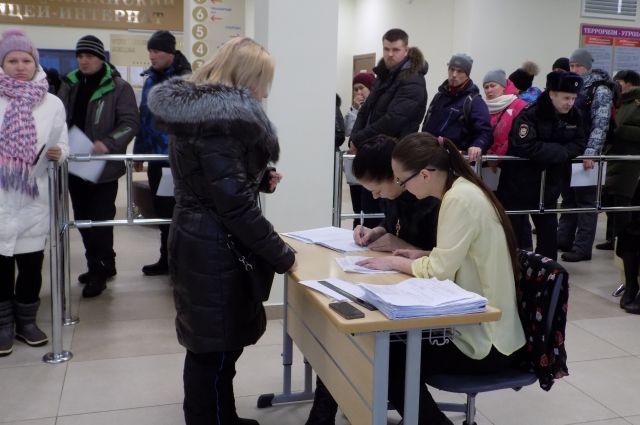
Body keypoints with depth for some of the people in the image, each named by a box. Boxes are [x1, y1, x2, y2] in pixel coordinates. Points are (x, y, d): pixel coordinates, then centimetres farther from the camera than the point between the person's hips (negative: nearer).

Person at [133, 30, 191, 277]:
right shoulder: (150, 78, 10)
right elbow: (143, 116, 16)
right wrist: (139, 151, 16)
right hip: (156, 156, 7)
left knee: (177, 209, 2)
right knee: (161, 209, 14)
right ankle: (167, 259, 28)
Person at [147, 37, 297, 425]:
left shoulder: (195, 106, 10)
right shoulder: (220, 117, -21)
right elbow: (234, 203, -24)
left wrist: (260, 180, 8)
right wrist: (281, 255, -17)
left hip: (199, 240, 10)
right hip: (215, 249, -10)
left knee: (213, 345, 20)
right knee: (215, 349, 3)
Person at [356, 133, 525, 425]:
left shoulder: (461, 200, -23)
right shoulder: (461, 191, 5)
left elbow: (440, 271, -24)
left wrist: (394, 262, -10)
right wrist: (421, 255, 3)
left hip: (486, 340, -9)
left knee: (392, 359, -5)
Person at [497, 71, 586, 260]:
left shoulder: (574, 115, 0)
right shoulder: (530, 114, -19)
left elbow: (578, 144, 1)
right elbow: (527, 147, -30)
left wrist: (559, 152, -19)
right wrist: (560, 151, -21)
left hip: (550, 183, 6)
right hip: (520, 182, -6)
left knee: (548, 230, 14)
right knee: (513, 230, 2)